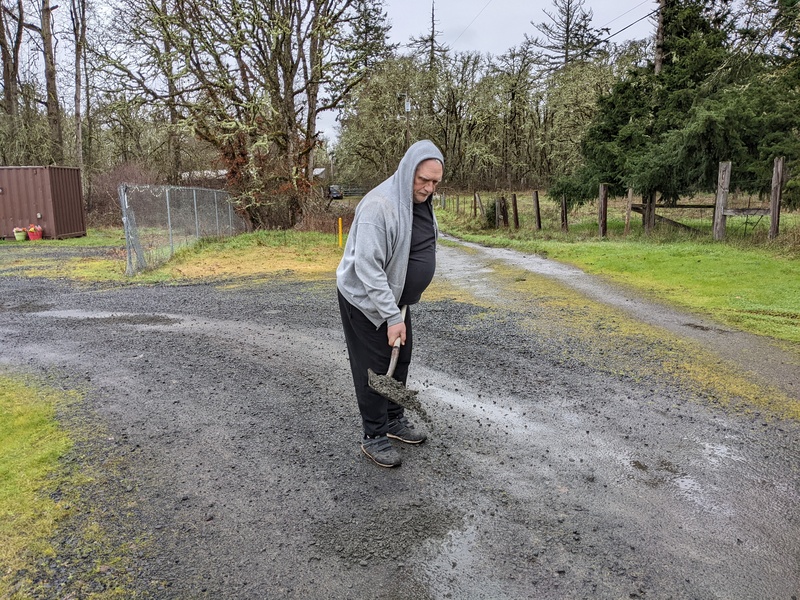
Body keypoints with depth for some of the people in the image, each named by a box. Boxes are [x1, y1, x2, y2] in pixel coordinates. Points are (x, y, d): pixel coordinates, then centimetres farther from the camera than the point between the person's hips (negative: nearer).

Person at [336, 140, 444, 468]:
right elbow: (367, 268, -31)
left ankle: (394, 419, 34)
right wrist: (392, 317, -30)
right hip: (364, 298, -8)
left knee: (400, 357, 16)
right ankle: (374, 436, 15)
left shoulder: (422, 201, 1)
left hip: (396, 296, 9)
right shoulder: (380, 205, -29)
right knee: (374, 366, 0)